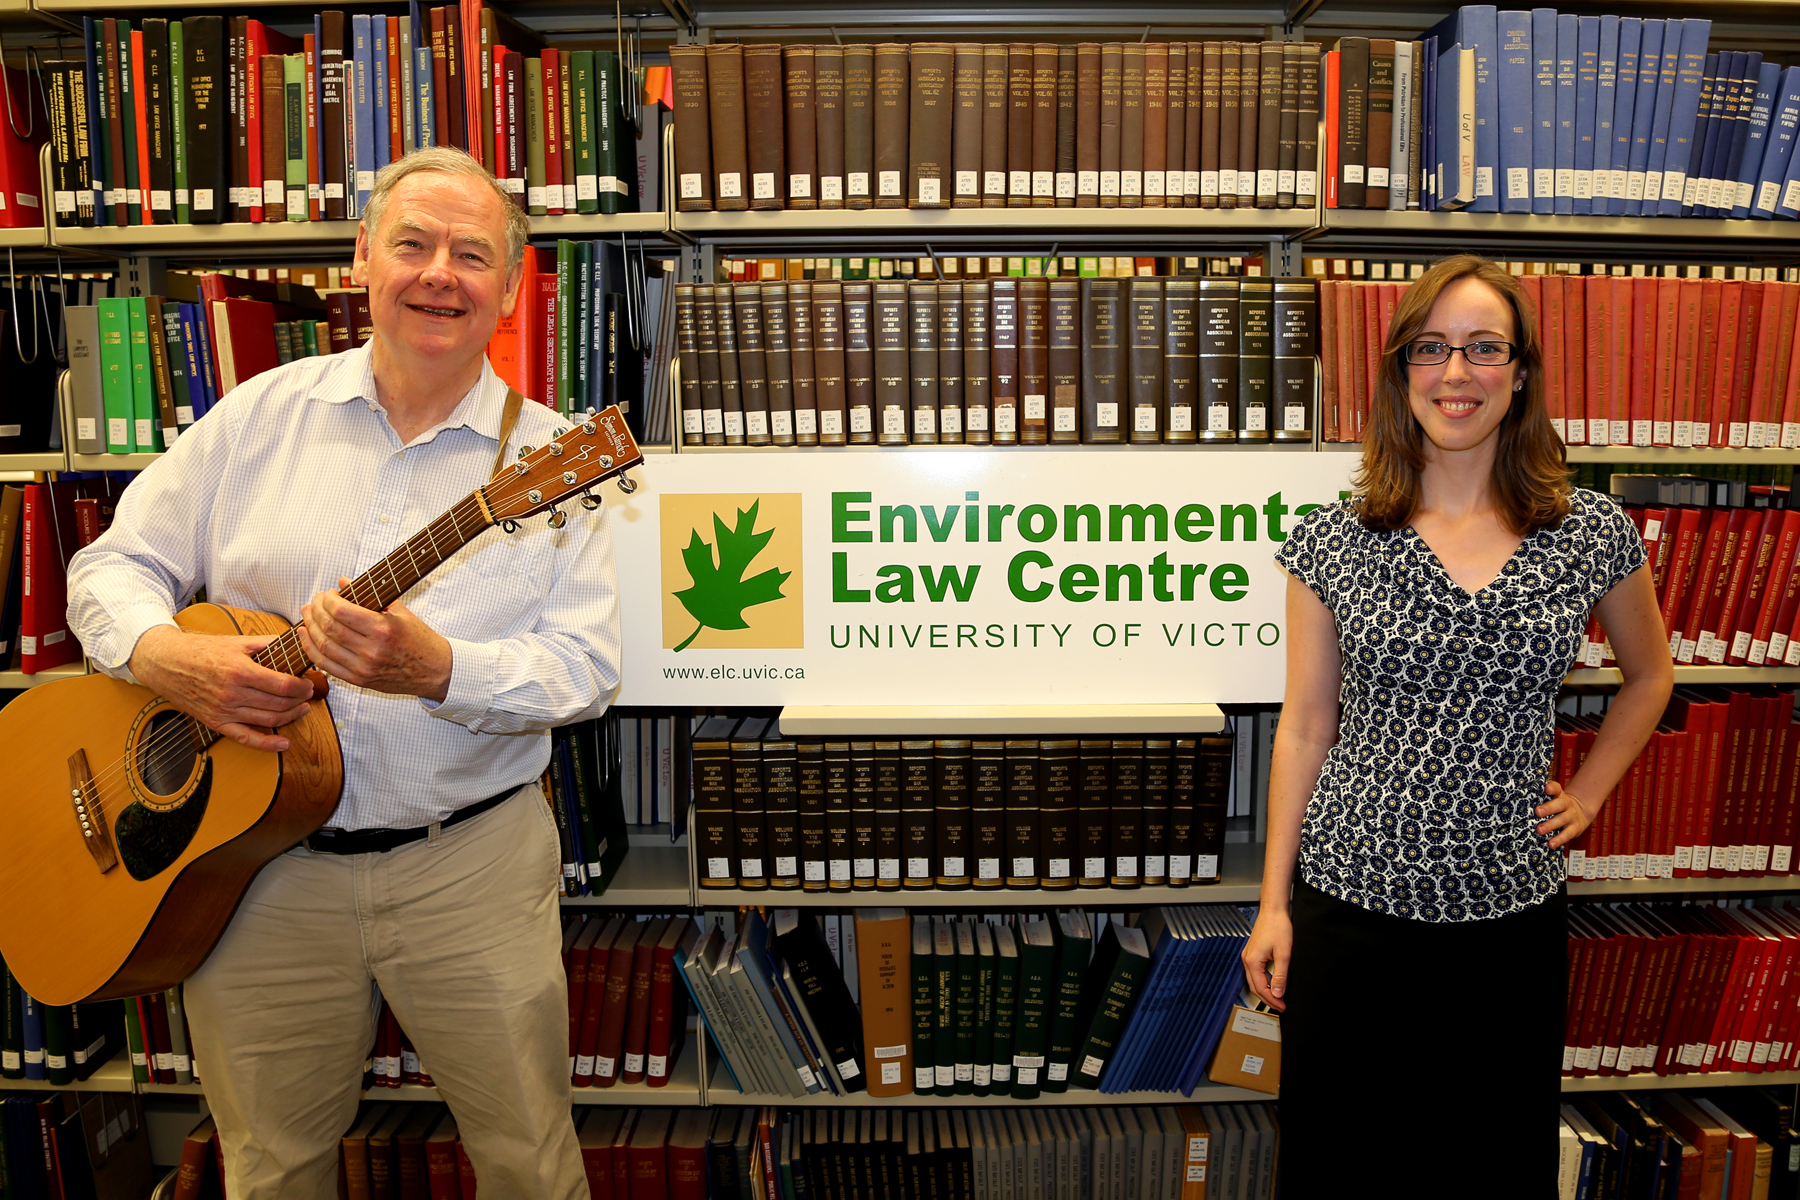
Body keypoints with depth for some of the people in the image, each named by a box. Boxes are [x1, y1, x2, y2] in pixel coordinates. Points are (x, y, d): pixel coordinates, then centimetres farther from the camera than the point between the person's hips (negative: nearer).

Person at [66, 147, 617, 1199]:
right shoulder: (262, 414, 3)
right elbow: (115, 565, 7)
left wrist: (436, 669, -26)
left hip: (470, 866, -1)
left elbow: (588, 667, -10)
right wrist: (165, 655, -14)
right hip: (257, 867, 2)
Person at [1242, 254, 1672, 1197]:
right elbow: (1305, 724, 0)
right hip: (1351, 903, -1)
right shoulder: (1334, 539, -5)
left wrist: (1587, 794, 5)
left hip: (1513, 911, 1)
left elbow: (1649, 675, 17)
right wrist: (1274, 900, 0)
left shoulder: (1594, 533, -1)